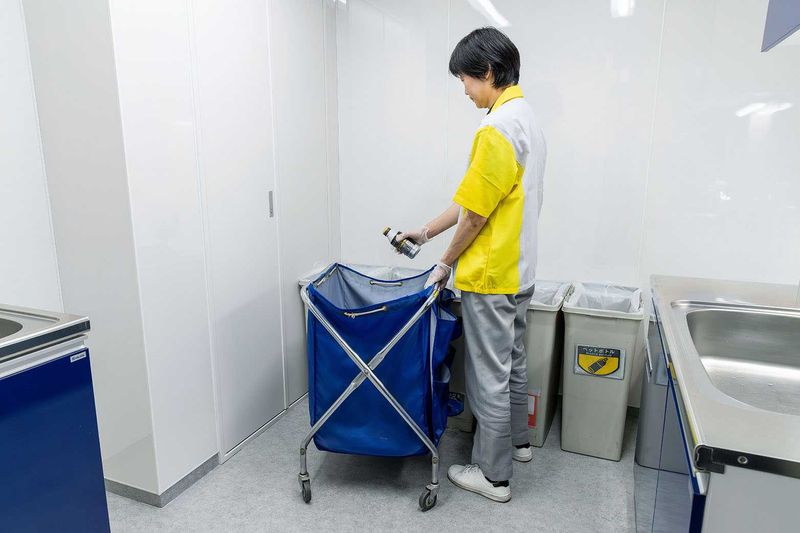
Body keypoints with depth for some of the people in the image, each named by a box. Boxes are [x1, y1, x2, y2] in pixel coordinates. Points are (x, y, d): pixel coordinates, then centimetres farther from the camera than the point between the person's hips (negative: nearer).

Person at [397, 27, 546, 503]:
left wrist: (446, 263, -4)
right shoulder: (526, 118, 11)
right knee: (512, 361, 23)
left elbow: (475, 213, -19)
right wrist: (427, 232, 13)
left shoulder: (497, 129, -21)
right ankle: (516, 440, 42)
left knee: (489, 375, 4)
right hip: (518, 271, 10)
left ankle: (493, 474, 21)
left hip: (490, 276, -10)